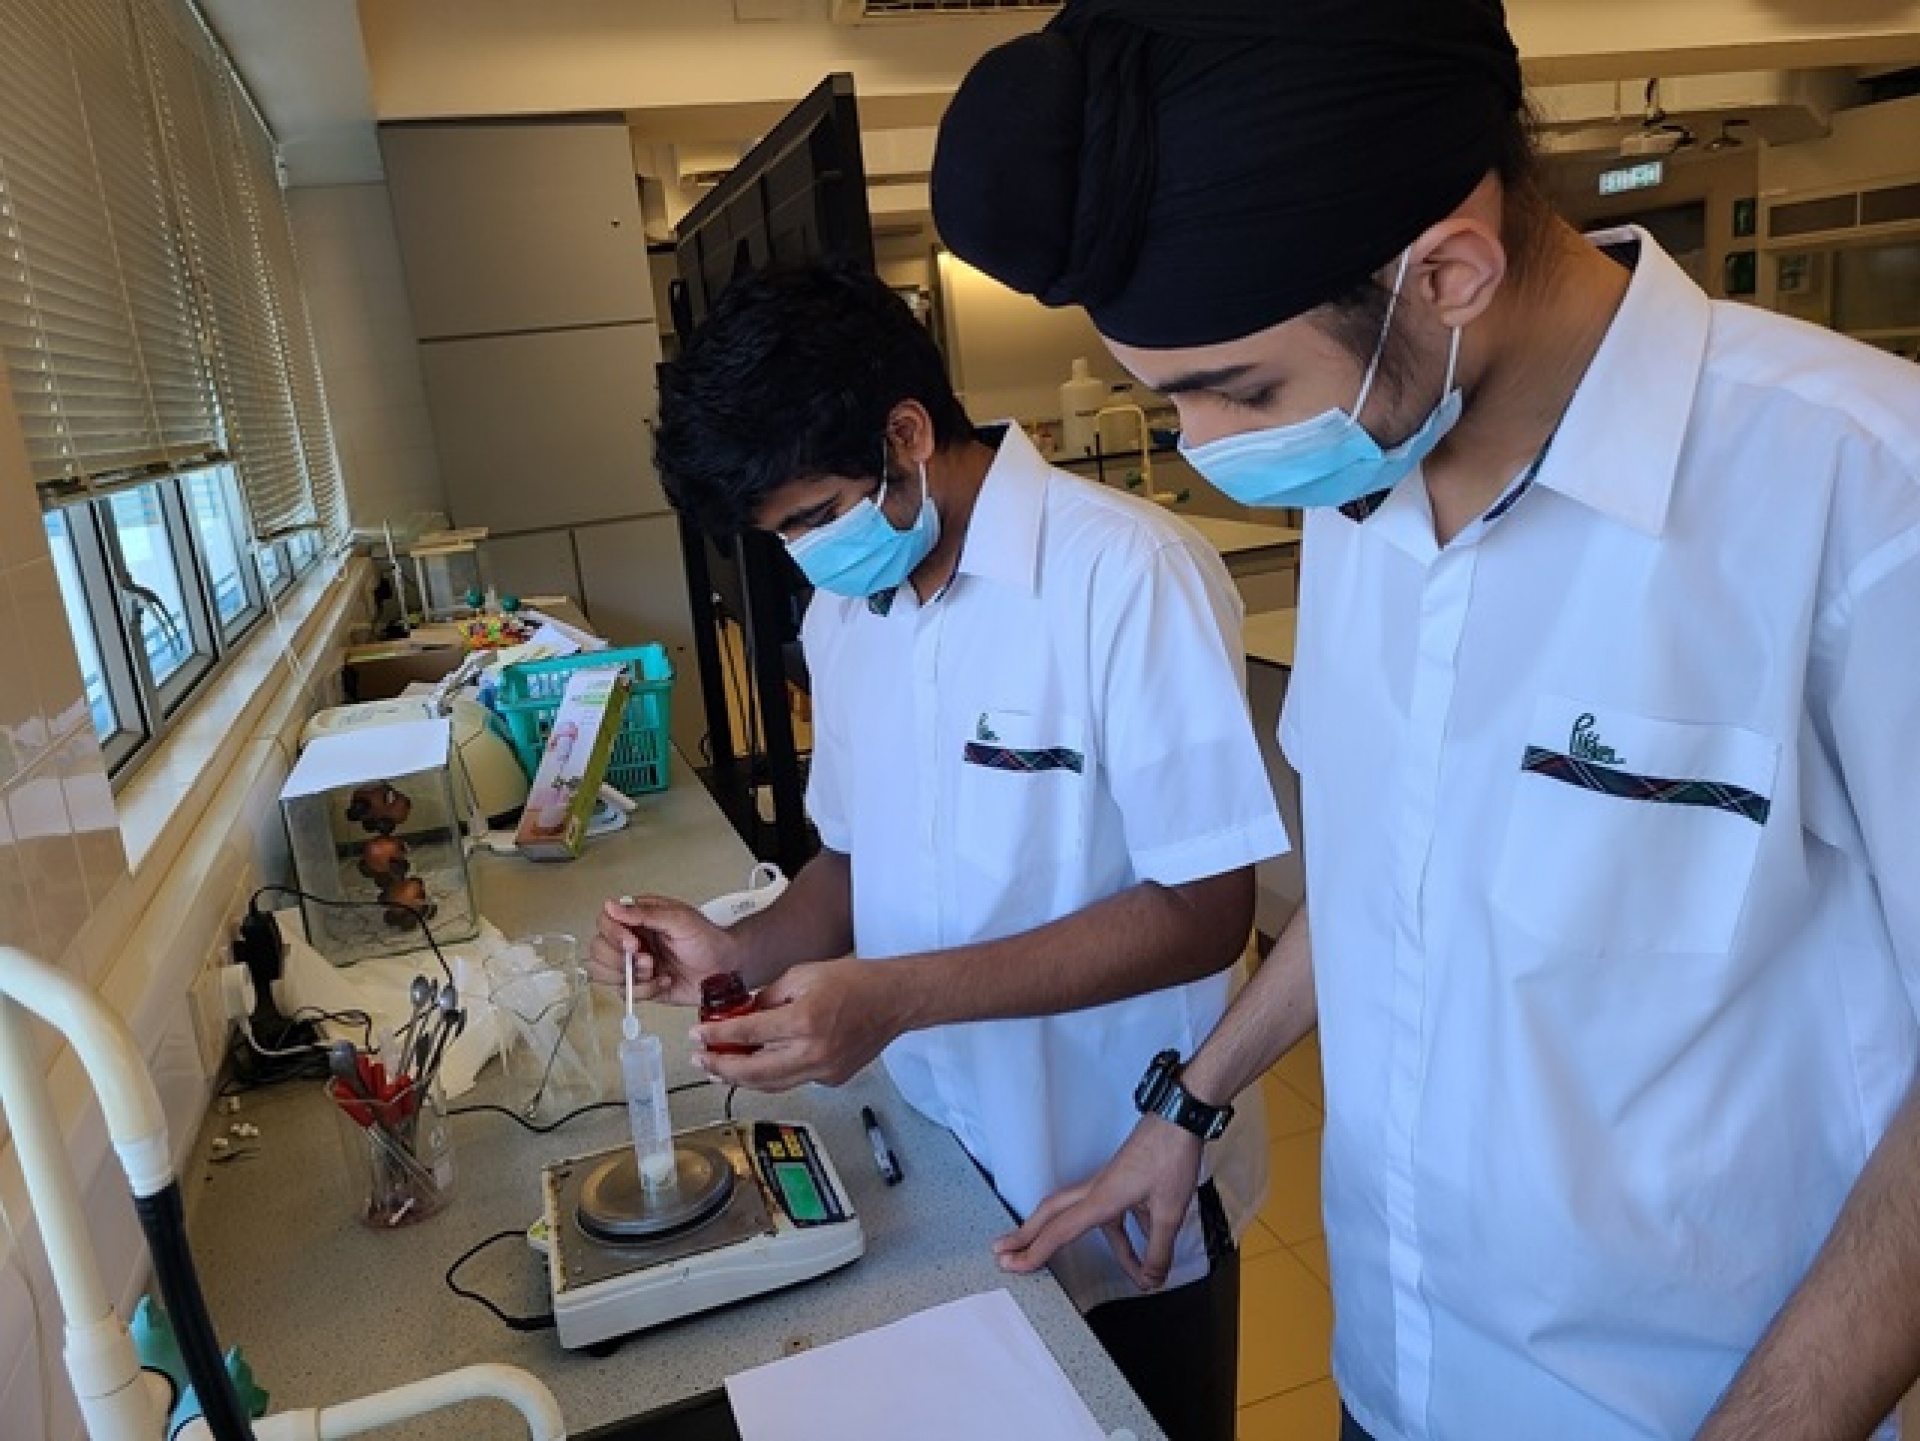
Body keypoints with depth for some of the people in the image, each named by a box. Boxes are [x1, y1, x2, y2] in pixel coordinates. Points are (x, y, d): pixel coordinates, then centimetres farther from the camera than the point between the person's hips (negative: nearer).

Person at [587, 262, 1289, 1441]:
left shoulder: (1129, 576, -22)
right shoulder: (846, 607, 1)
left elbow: (1202, 911, -23)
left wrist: (898, 996, -28)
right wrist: (741, 951, -10)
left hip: (1126, 1191, -5)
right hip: (947, 1169, 6)